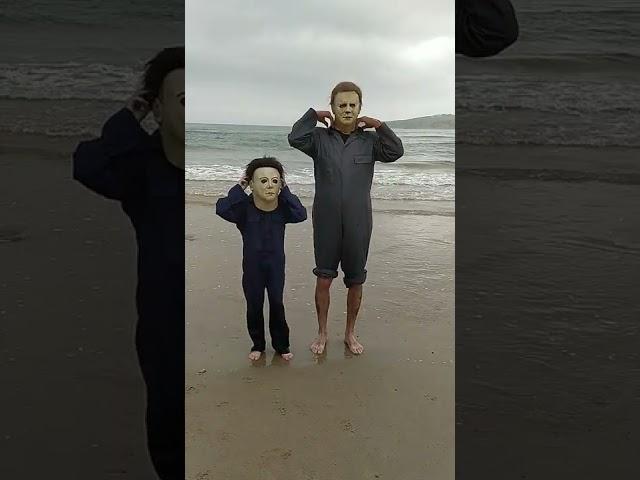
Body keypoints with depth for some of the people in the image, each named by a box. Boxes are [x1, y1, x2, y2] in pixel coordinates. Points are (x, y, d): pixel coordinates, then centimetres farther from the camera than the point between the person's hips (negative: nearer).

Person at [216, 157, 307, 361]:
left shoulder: (283, 208, -8)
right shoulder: (245, 207, -15)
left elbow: (301, 215, -25)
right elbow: (222, 209, -30)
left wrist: (286, 191, -22)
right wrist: (238, 189, -25)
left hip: (276, 264, 1)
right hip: (252, 265, -1)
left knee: (277, 304, 7)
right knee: (254, 306, 10)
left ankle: (281, 345, 25)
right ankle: (257, 345, 30)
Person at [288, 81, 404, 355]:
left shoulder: (369, 141, 3)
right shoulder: (320, 138, 0)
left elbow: (396, 152, -10)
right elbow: (295, 139, -17)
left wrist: (377, 124, -11)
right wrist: (314, 114, -9)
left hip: (358, 224, 1)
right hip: (326, 223, -1)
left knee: (355, 281, 11)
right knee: (323, 279, 6)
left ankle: (350, 333, 30)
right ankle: (322, 333, 25)